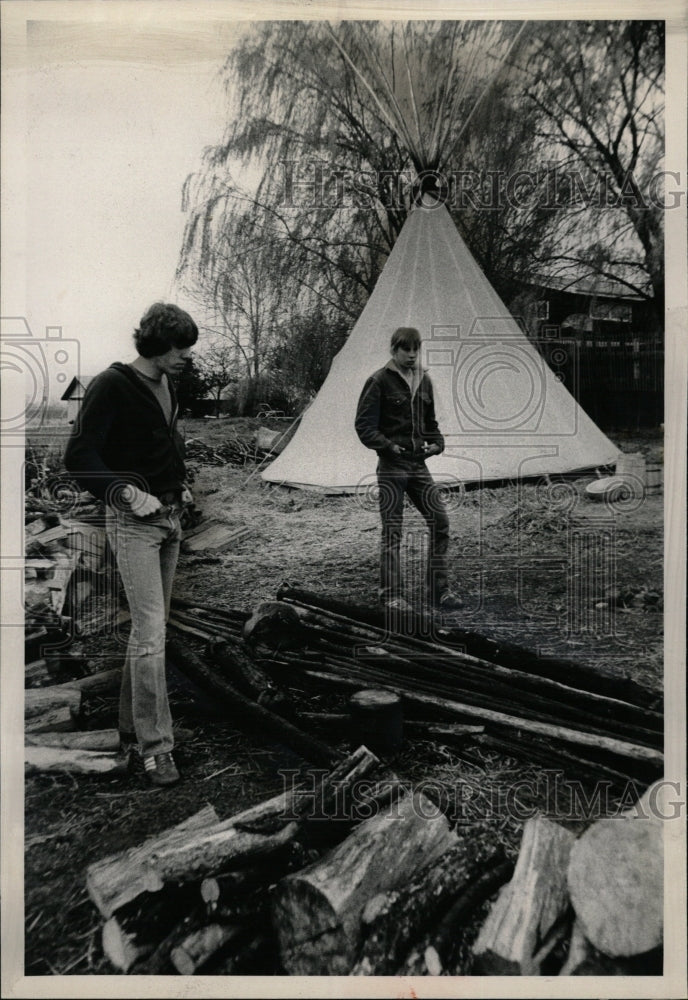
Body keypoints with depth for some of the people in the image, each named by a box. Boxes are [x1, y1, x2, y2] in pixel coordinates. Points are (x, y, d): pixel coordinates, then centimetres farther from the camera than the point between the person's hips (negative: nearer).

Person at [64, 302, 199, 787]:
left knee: (153, 628, 12)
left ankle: (133, 729, 26)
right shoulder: (112, 385, -12)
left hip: (169, 516, 8)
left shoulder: (167, 385, 12)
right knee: (150, 632, -10)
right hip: (134, 521, -8)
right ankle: (156, 746, -1)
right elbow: (79, 456, -15)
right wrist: (126, 492, -23)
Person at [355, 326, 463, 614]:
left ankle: (438, 591, 10)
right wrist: (389, 446, -21)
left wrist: (437, 443, 3)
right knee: (392, 531, 0)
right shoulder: (379, 381, -6)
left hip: (418, 464, 6)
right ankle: (391, 596, 11)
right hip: (391, 465, -5)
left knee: (440, 523, 0)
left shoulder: (424, 381, 13)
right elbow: (364, 425, -9)